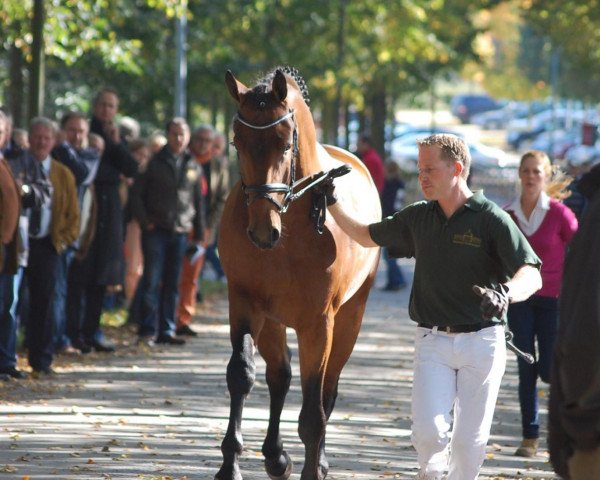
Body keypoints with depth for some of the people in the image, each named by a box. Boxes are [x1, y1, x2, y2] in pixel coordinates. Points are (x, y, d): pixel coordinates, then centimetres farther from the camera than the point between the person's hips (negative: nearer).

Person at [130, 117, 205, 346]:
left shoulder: (193, 168, 11)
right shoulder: (154, 163, 2)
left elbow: (198, 203, 16)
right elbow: (137, 194, 3)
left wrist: (199, 236, 13)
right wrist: (145, 222, -8)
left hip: (180, 233, 3)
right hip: (156, 231, -3)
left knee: (172, 284, 6)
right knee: (152, 282, -7)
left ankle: (166, 330, 11)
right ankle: (148, 331, -6)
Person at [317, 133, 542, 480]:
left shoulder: (492, 219, -9)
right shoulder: (418, 218, 8)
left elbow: (532, 275, -19)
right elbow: (366, 236, 24)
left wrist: (505, 293, -40)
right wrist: (332, 202, 14)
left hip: (482, 343, -3)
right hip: (433, 340, 3)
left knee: (470, 441, 2)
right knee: (429, 431, -12)